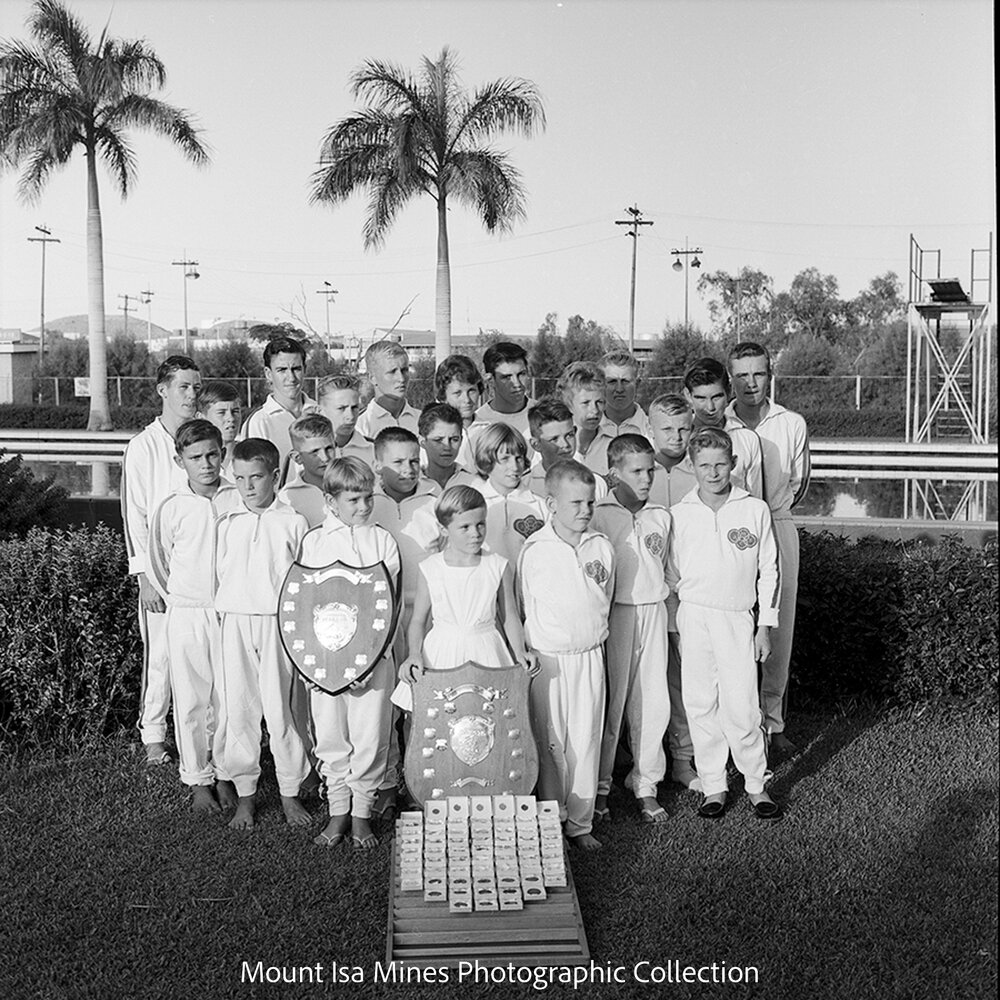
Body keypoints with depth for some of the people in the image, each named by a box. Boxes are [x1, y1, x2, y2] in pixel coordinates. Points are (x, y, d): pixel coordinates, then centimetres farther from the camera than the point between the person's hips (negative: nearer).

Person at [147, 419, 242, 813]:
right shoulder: (171, 509, -3)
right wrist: (180, 599, 10)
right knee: (190, 701, 3)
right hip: (186, 614, 0)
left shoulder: (239, 501, -3)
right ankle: (198, 780, 16)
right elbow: (158, 565, 8)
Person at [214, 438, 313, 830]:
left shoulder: (293, 523, 1)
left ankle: (290, 793, 13)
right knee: (239, 709, 4)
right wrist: (231, 609, 4)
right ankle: (244, 794, 16)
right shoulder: (228, 523, 7)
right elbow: (222, 572, 13)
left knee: (280, 708, -1)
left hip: (279, 622, -2)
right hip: (236, 620, 2)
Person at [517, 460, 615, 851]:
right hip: (546, 658, -3)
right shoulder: (534, 550, -8)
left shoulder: (601, 548, 1)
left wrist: (591, 635, 12)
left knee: (586, 740, 8)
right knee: (549, 742, 5)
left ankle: (581, 823, 19)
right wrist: (527, 652, 2)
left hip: (589, 657, 3)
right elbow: (520, 606, 1)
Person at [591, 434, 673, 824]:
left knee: (654, 703, 6)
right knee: (609, 701, 3)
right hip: (614, 613, -4)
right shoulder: (599, 515, -6)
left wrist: (661, 605, 15)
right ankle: (599, 784, 17)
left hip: (653, 612, 4)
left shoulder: (661, 516, 8)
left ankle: (646, 784, 19)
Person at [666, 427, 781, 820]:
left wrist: (765, 625, 4)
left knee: (742, 707, -3)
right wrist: (674, 629, 5)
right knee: (700, 706, 5)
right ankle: (713, 787, 17)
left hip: (738, 618, -1)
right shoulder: (679, 514, 2)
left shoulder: (755, 510, 0)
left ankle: (756, 785, 15)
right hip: (693, 616, 1)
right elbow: (671, 574, 9)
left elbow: (768, 571, 6)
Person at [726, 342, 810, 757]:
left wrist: (769, 507, 6)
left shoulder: (793, 425, 5)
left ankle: (772, 720, 14)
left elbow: (798, 483, 14)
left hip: (777, 530, 2)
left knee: (779, 630, 4)